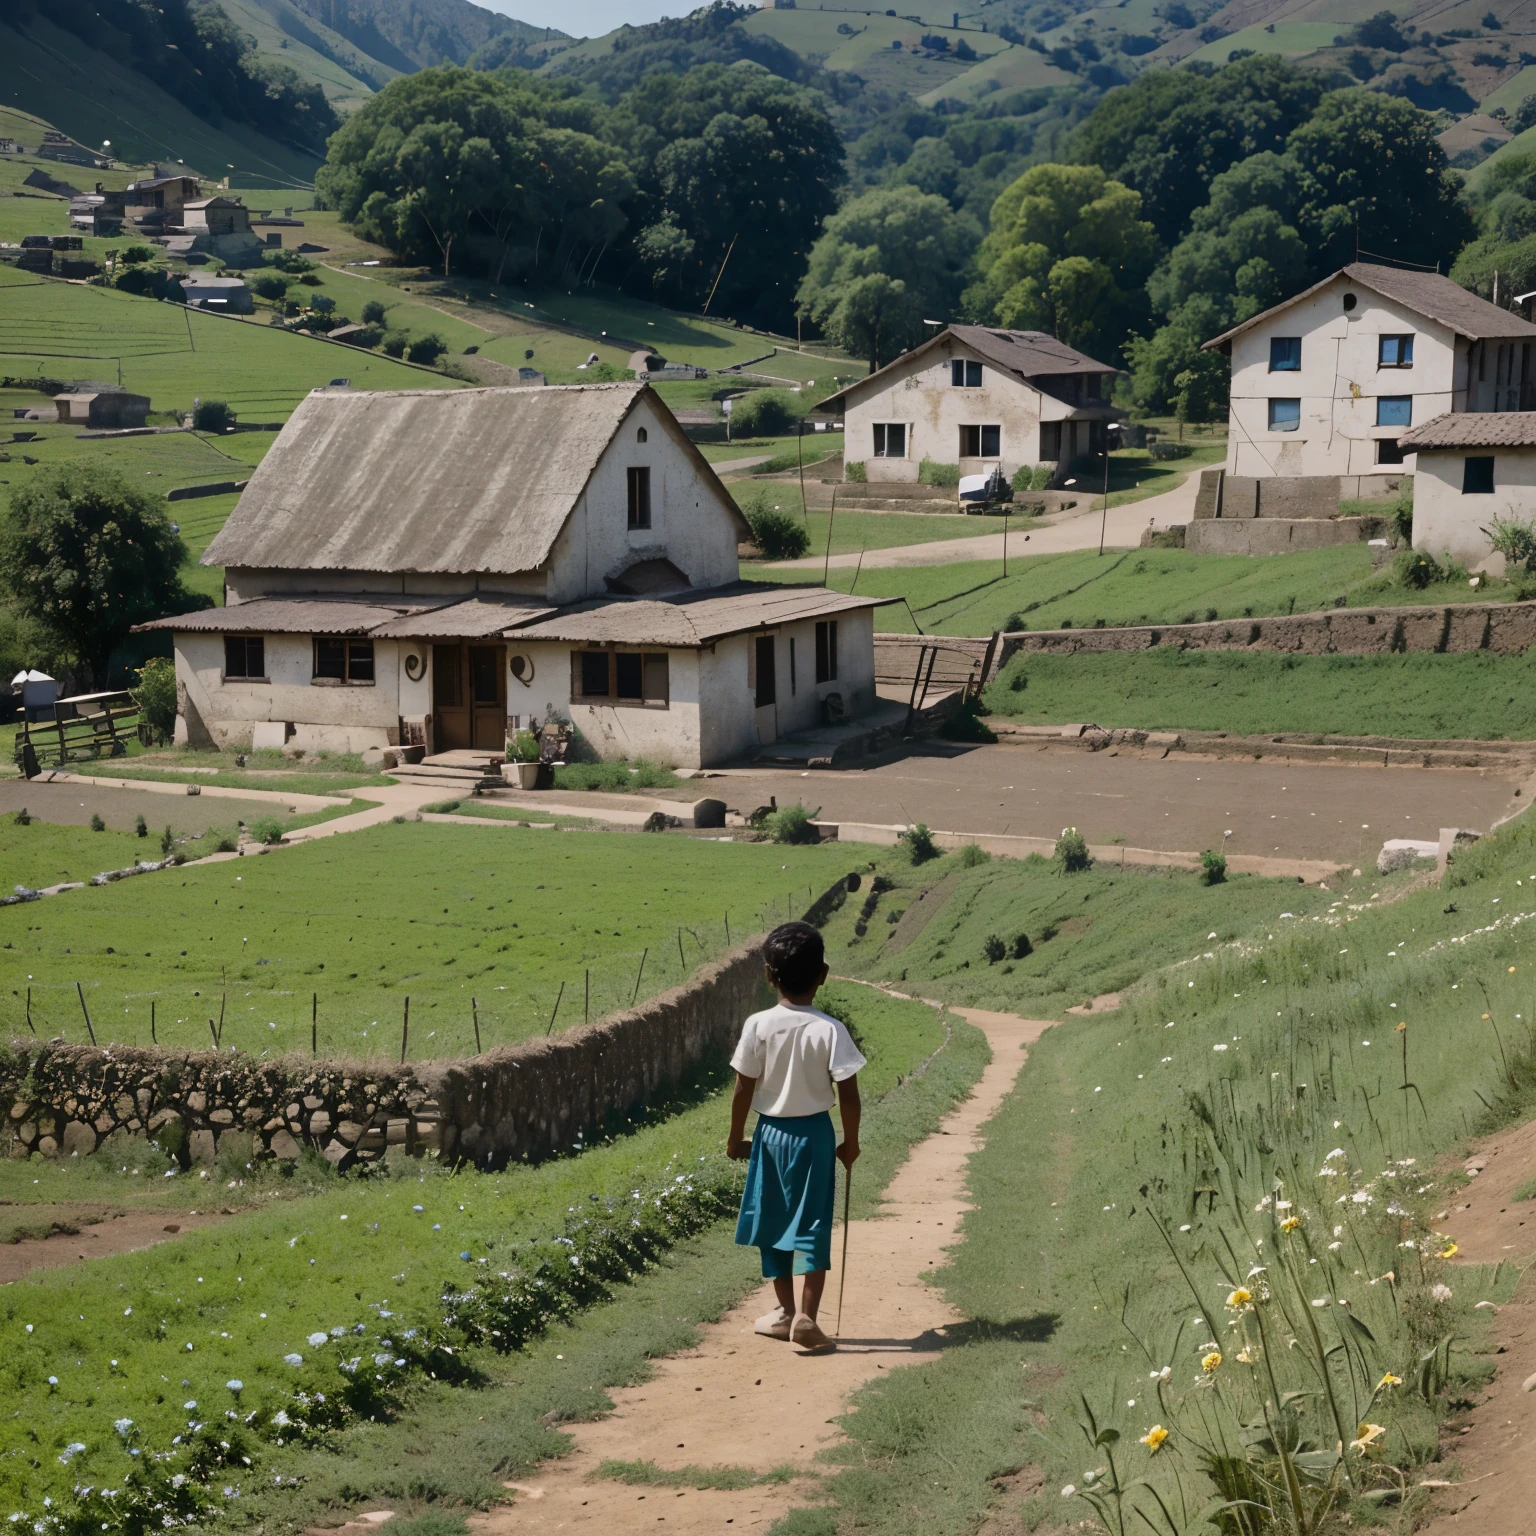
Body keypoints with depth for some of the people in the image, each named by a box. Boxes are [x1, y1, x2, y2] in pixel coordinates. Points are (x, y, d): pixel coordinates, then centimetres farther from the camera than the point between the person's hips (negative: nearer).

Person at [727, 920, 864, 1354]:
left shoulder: (758, 1026, -12)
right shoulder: (831, 1030, -14)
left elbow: (743, 1089, -6)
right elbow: (848, 1094, -12)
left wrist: (735, 1137, 8)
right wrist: (850, 1142, 3)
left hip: (770, 1133, 1)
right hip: (814, 1135, -1)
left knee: (773, 1225, 15)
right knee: (812, 1227, 5)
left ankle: (785, 1311, 23)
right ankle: (806, 1317, -2)